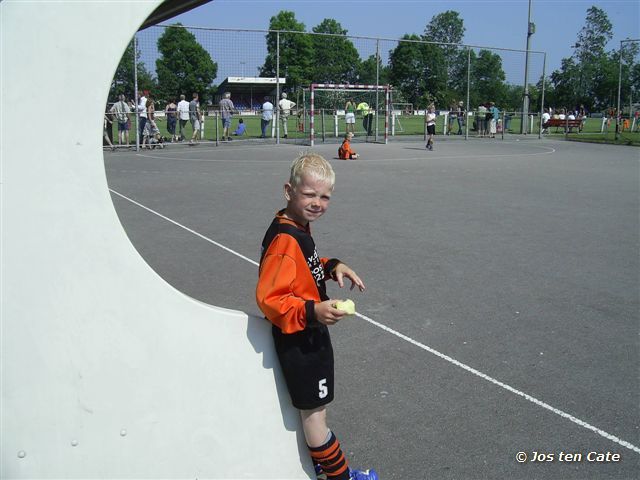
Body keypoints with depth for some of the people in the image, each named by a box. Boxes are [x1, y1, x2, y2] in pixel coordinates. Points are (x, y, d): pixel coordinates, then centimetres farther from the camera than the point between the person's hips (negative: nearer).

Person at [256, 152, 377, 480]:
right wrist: (312, 311, -38)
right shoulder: (284, 240, -27)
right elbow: (268, 296, -29)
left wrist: (331, 267, 2)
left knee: (310, 407, 25)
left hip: (308, 333, 10)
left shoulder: (298, 227, 4)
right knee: (314, 410, 8)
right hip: (298, 339, -10)